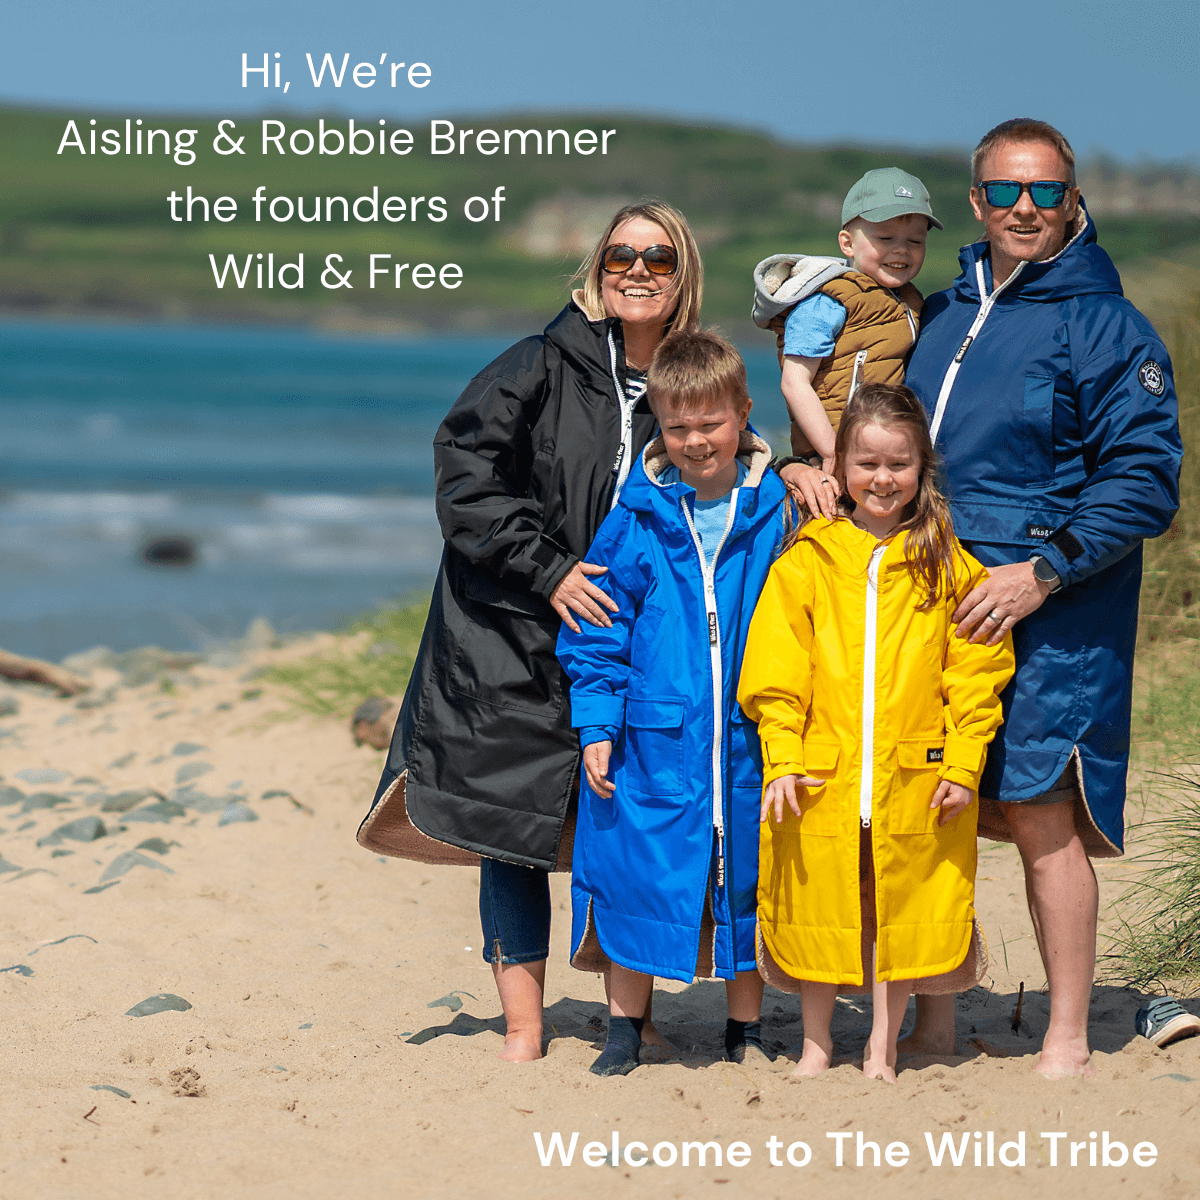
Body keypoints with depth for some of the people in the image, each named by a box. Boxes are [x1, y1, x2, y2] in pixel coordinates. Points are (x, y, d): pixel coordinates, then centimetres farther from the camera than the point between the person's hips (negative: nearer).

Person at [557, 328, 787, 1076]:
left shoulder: (778, 515, -1)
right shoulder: (635, 521, -1)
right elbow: (597, 631, 3)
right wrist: (597, 724, -3)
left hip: (748, 740, 0)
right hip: (653, 740, 0)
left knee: (745, 882, 10)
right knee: (637, 879, 3)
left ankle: (747, 1030, 25)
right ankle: (625, 1031, 18)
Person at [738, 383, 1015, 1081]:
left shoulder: (950, 566, 2)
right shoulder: (806, 561, 2)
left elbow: (976, 670, 1)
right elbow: (776, 669, 0)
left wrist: (963, 763, -5)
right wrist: (783, 757, -9)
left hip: (916, 776, 0)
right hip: (821, 776, 0)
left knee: (905, 912, 7)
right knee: (820, 911, 9)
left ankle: (882, 1050, 20)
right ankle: (817, 1045, 25)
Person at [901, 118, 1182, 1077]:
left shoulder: (1108, 329, -4)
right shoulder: (944, 315, 14)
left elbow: (1146, 482, -9)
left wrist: (1044, 573, -17)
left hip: (1046, 617, -6)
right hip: (932, 604, 6)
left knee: (1040, 816, -4)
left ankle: (1068, 1041, 5)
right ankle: (934, 1020, 20)